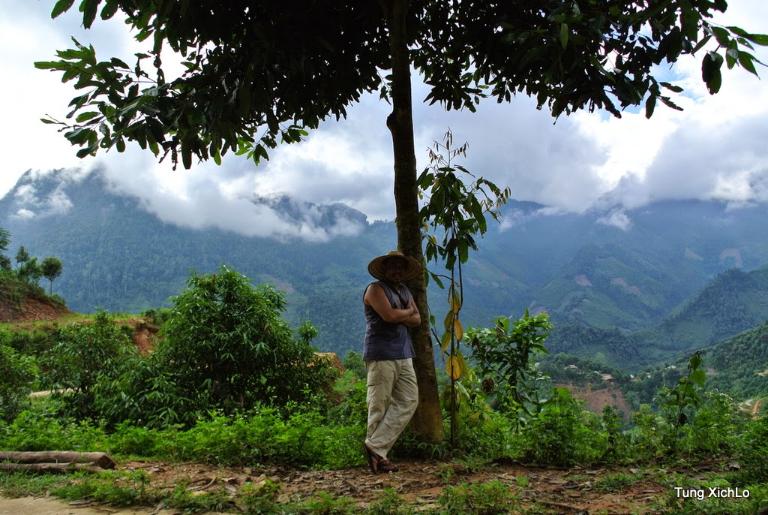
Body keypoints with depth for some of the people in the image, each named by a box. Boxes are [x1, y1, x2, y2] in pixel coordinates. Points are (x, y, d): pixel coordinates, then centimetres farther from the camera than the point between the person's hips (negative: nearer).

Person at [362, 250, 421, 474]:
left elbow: (417, 319, 11)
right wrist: (408, 311, 0)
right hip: (381, 355, -8)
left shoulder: (404, 290, 22)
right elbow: (389, 315, -18)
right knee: (379, 406, -5)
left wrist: (398, 316, -6)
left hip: (403, 355, 8)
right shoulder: (375, 289, -3)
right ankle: (377, 453, 4)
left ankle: (376, 446, 2)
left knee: (408, 401, 0)